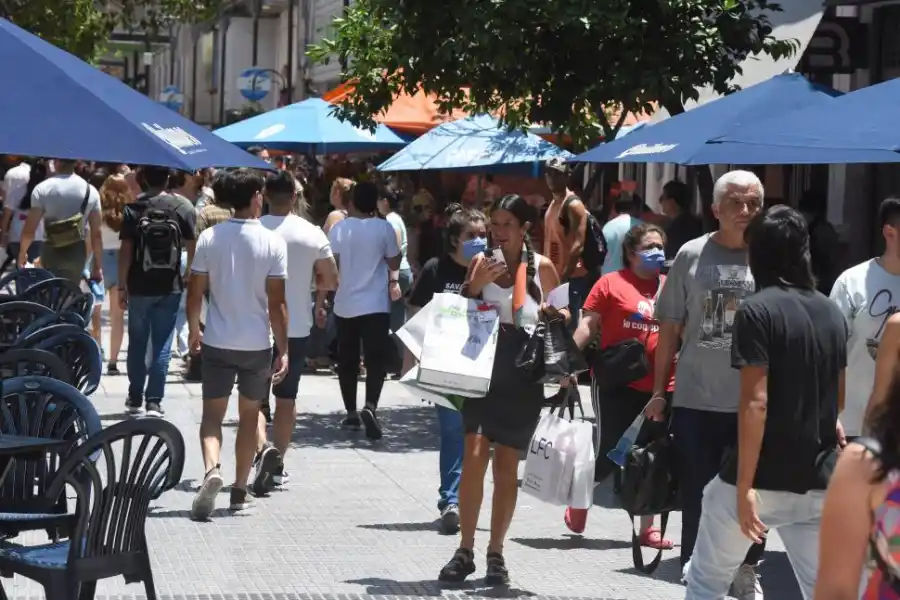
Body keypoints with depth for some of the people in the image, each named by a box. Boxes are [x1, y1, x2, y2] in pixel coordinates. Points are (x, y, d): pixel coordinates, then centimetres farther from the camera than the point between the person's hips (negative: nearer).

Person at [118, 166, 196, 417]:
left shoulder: (133, 209, -5)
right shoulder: (182, 207, -3)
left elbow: (126, 250, -7)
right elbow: (191, 247, -2)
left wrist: (122, 286, 0)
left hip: (139, 287, 0)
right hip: (170, 287, 0)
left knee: (137, 343, 13)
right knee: (162, 345, 4)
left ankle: (135, 398, 19)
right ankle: (154, 401, 1)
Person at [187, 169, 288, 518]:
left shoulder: (209, 238, -4)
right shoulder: (272, 242, -10)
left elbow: (195, 293, -1)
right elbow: (276, 302, -10)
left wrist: (193, 331, 16)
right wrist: (283, 350, -4)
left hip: (217, 343, 1)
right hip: (257, 344, -1)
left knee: (213, 413, 8)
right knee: (249, 416, 13)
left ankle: (211, 469, -19)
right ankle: (240, 492, 18)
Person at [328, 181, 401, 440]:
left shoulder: (339, 228, -2)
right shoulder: (384, 228, -5)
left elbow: (330, 267, 0)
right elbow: (394, 263, 2)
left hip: (345, 305, 2)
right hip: (376, 305, -2)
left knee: (347, 361, 12)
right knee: (376, 360, -3)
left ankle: (351, 413, 15)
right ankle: (370, 407, -23)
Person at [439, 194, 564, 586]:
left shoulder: (542, 267, 3)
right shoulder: (482, 262, 6)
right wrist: (475, 285, -7)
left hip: (522, 379, 0)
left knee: (506, 466, 6)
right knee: (474, 455, -13)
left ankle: (496, 552, 16)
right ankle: (465, 550, -7)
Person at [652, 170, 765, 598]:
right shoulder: (692, 255, 1)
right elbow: (670, 327, 6)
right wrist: (659, 390, 4)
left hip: (757, 400, 0)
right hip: (696, 399, 0)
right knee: (697, 494, 7)